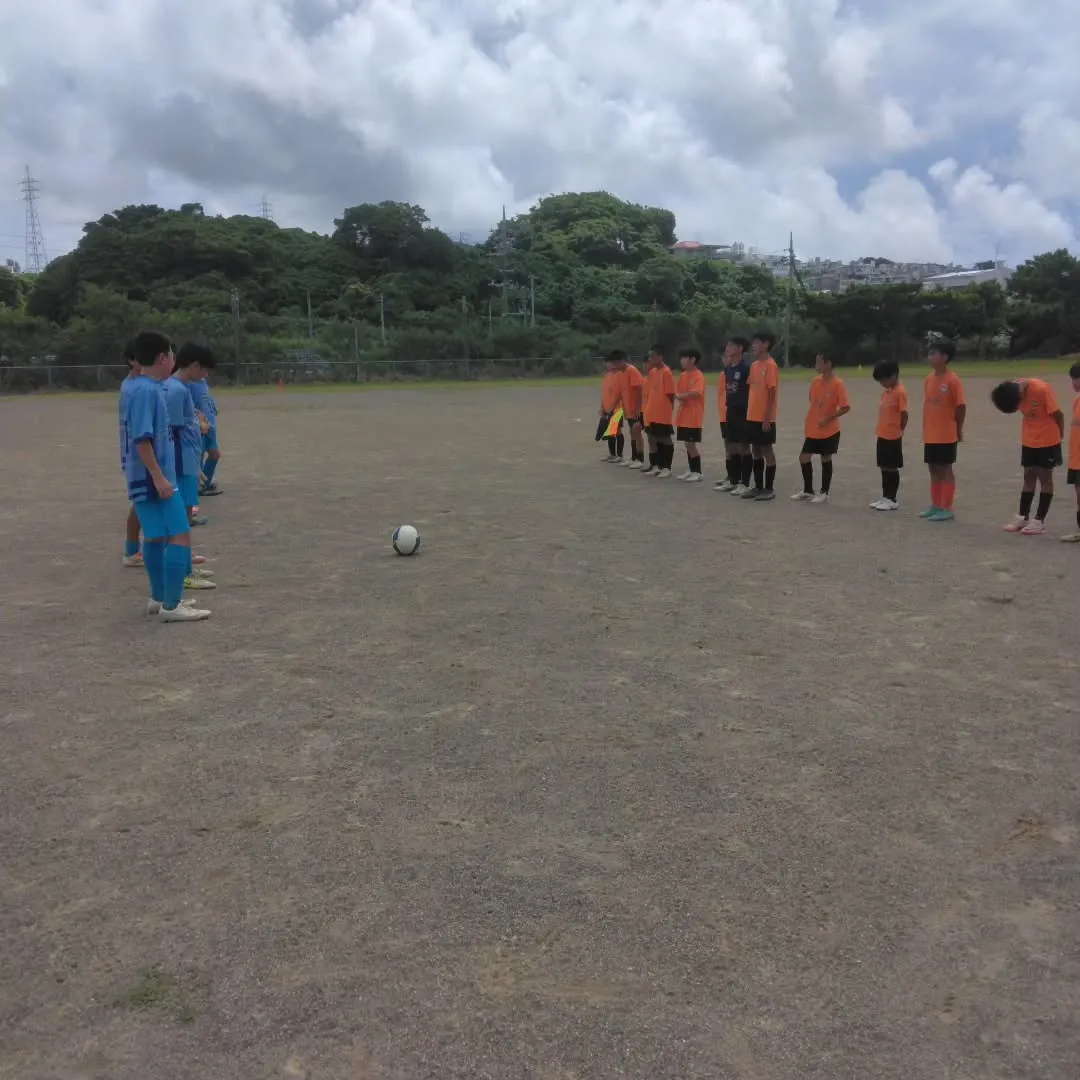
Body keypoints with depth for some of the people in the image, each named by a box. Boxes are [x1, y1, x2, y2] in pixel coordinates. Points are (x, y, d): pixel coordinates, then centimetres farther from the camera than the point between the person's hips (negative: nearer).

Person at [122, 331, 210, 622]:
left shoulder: (145, 388, 13)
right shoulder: (147, 391, -17)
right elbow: (141, 439, -23)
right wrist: (159, 477, -23)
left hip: (148, 479, 10)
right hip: (154, 479, -10)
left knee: (157, 536, 16)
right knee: (179, 535, -9)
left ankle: (159, 598, 25)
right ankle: (171, 606, -7)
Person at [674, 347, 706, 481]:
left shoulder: (698, 376, -12)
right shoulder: (683, 376, 13)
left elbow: (695, 393, -24)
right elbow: (677, 393, 13)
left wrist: (681, 395, -9)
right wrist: (679, 398, -10)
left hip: (694, 416, -8)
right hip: (683, 416, 8)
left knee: (692, 444, -6)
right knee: (687, 443, 11)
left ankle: (698, 472, 2)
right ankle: (691, 470, 19)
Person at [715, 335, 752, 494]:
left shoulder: (746, 367, -12)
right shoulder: (727, 369, 11)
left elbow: (753, 389, -12)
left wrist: (747, 408, -14)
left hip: (742, 412, -8)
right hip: (729, 412, 8)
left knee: (744, 447, -3)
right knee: (731, 447, 11)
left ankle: (744, 483, 1)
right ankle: (733, 480, 19)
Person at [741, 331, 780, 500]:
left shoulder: (770, 365, -11)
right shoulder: (754, 365, 13)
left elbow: (772, 394, -14)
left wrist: (767, 418, -17)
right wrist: (748, 413, 12)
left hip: (764, 418, -8)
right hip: (752, 417, 8)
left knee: (767, 450, -1)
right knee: (756, 451, 12)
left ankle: (769, 489, 6)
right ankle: (758, 487, 19)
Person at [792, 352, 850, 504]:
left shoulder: (837, 383, -15)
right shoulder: (816, 381, 4)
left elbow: (846, 407, -17)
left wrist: (828, 418, -22)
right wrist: (809, 423, 13)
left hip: (829, 431, -6)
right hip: (812, 430, 6)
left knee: (826, 459, 4)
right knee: (804, 458, 6)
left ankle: (824, 493, 17)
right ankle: (808, 491, 20)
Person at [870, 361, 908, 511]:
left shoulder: (900, 392, -15)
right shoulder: (886, 391, 11)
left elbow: (904, 415, -15)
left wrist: (898, 431, -4)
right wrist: (882, 429, 7)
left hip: (893, 437, -8)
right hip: (882, 435, 8)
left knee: (892, 468, -1)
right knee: (884, 467, 12)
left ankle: (893, 500, 7)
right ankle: (885, 497, 21)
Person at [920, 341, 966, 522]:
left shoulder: (953, 380, -14)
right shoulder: (929, 379, 8)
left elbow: (961, 406, -10)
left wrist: (959, 430, -5)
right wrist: (925, 429, 13)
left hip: (946, 435, -7)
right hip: (930, 435, 7)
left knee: (945, 470, 0)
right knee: (934, 469, 13)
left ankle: (947, 509, 7)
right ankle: (935, 505, 23)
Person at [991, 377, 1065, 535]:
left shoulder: (1042, 389, -27)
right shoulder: (1013, 389, -10)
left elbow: (1057, 414, -16)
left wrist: (1060, 435, -4)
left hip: (1048, 440, -5)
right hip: (1028, 440, 5)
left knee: (1045, 477, 1)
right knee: (1029, 477, 9)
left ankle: (1039, 521, 3)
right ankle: (1023, 517, 15)